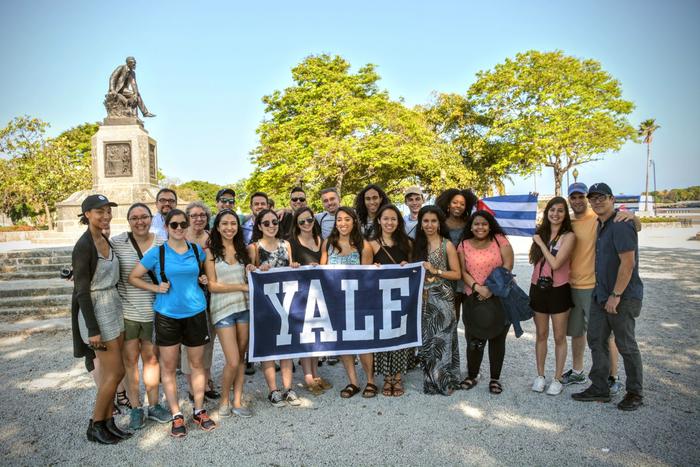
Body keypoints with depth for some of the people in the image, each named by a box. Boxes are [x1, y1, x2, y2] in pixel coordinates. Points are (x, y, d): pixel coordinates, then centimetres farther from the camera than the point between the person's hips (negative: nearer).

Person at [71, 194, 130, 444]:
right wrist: (93, 330, -19)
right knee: (116, 372, -2)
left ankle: (108, 422, 24)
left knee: (109, 372, 13)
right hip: (96, 311, -8)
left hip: (114, 308, 8)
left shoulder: (106, 241, 8)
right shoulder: (83, 246, -17)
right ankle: (94, 426, 15)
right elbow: (82, 291, -18)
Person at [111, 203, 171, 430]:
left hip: (153, 311, 2)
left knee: (151, 358, 14)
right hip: (126, 311, -1)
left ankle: (154, 405, 29)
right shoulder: (117, 242, -7)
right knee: (130, 359, 9)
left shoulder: (161, 243, -2)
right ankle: (136, 408, 25)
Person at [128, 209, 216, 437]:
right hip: (167, 315, -2)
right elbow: (133, 277, 2)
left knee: (197, 363, 9)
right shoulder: (156, 253, -5)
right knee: (168, 366, 5)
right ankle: (176, 416, 18)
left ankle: (199, 411, 23)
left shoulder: (197, 250, 4)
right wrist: (155, 287, -11)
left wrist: (204, 278, 3)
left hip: (195, 312, 2)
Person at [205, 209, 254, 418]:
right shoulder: (211, 252, -3)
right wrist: (242, 286, -12)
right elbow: (213, 285, -7)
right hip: (223, 309, -4)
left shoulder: (242, 250, 10)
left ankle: (237, 401, 21)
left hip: (244, 306, 4)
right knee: (233, 361, -5)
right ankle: (224, 400, 19)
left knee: (241, 357, 8)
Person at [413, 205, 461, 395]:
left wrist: (435, 270, -15)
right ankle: (431, 379, 22)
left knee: (441, 338, 0)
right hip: (423, 298, 4)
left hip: (442, 298, -4)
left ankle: (445, 381, 15)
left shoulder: (447, 245, -4)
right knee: (427, 339, 8)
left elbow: (456, 274, -5)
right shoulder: (418, 244, 10)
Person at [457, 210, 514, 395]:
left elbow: (507, 266, -6)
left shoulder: (500, 240, 0)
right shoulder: (464, 245, 5)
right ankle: (471, 376, 21)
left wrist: (492, 287, -13)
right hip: (473, 298, 1)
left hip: (499, 298, -1)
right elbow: (463, 272, 0)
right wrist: (477, 287, -15)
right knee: (474, 339, 5)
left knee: (497, 338, 8)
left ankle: (495, 378, 21)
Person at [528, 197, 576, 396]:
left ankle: (557, 379, 19)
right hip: (538, 288, 4)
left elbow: (555, 263, -18)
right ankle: (540, 376, 25)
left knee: (559, 337, 7)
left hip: (558, 290, -4)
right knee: (541, 335, 13)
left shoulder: (568, 236, -9)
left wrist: (541, 243, -11)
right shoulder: (540, 232, 5)